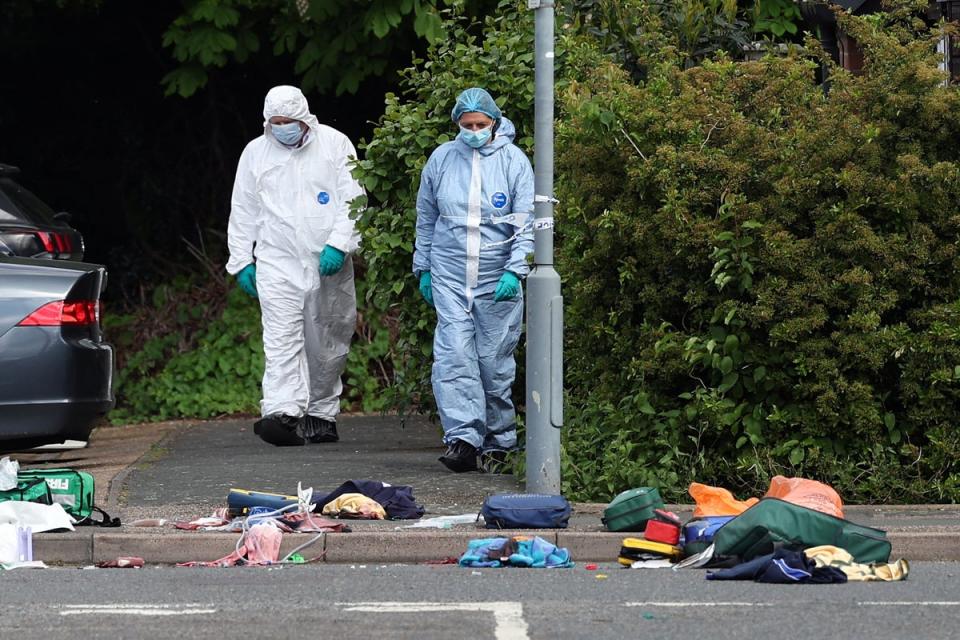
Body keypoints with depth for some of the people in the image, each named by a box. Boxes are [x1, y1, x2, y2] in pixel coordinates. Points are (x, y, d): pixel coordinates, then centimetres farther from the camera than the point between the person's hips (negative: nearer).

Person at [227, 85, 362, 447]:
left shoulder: (334, 144, 3)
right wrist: (241, 261, 9)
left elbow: (352, 200, 0)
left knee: (327, 345, 5)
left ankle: (321, 414, 18)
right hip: (277, 263, 0)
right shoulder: (255, 152, 9)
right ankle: (283, 413, -27)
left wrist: (339, 244, -12)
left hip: (330, 264, 0)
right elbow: (243, 212, 14)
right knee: (281, 339, -15)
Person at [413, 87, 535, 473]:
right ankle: (463, 438, -18)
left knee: (495, 363, 4)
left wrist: (515, 270, -15)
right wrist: (423, 269, 16)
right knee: (454, 358, -12)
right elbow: (426, 219, 17)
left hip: (497, 281, -2)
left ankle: (498, 442, 16)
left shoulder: (513, 161, -2)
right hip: (449, 278, 2)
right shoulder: (442, 159, 6)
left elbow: (526, 222, -4)